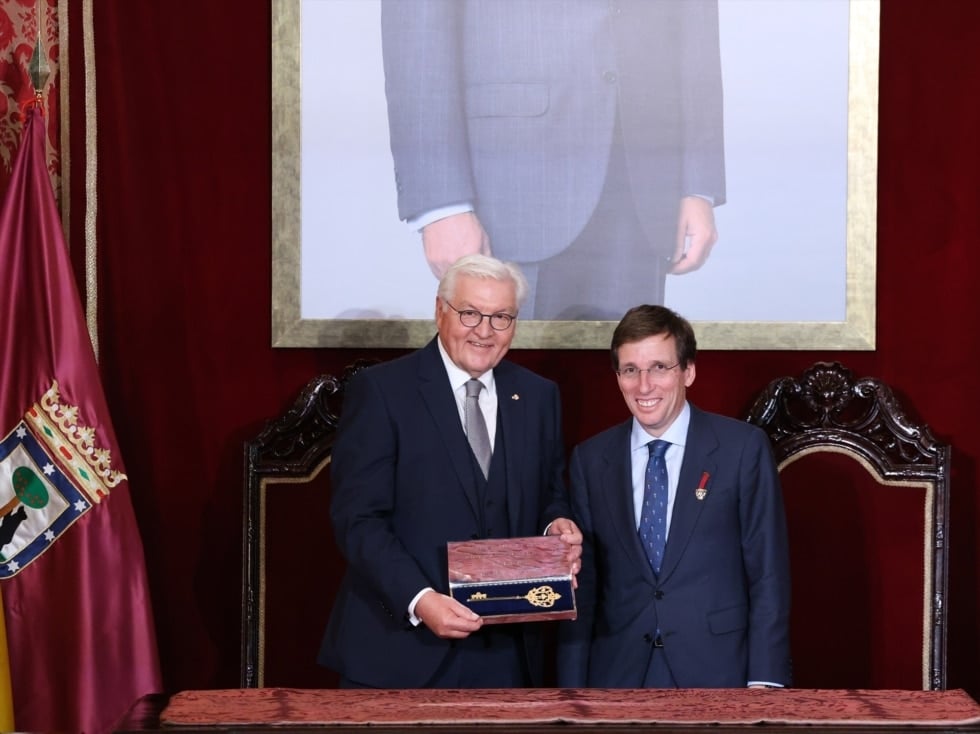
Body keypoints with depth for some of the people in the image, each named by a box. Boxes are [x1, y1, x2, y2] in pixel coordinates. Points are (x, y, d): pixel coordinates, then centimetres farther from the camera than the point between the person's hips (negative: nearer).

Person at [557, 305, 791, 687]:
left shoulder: (743, 447, -4)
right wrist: (573, 685, 1)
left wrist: (765, 680, -10)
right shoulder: (590, 459, 4)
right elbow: (581, 583, 6)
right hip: (617, 673, 2)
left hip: (715, 670, -2)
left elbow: (768, 574, -4)